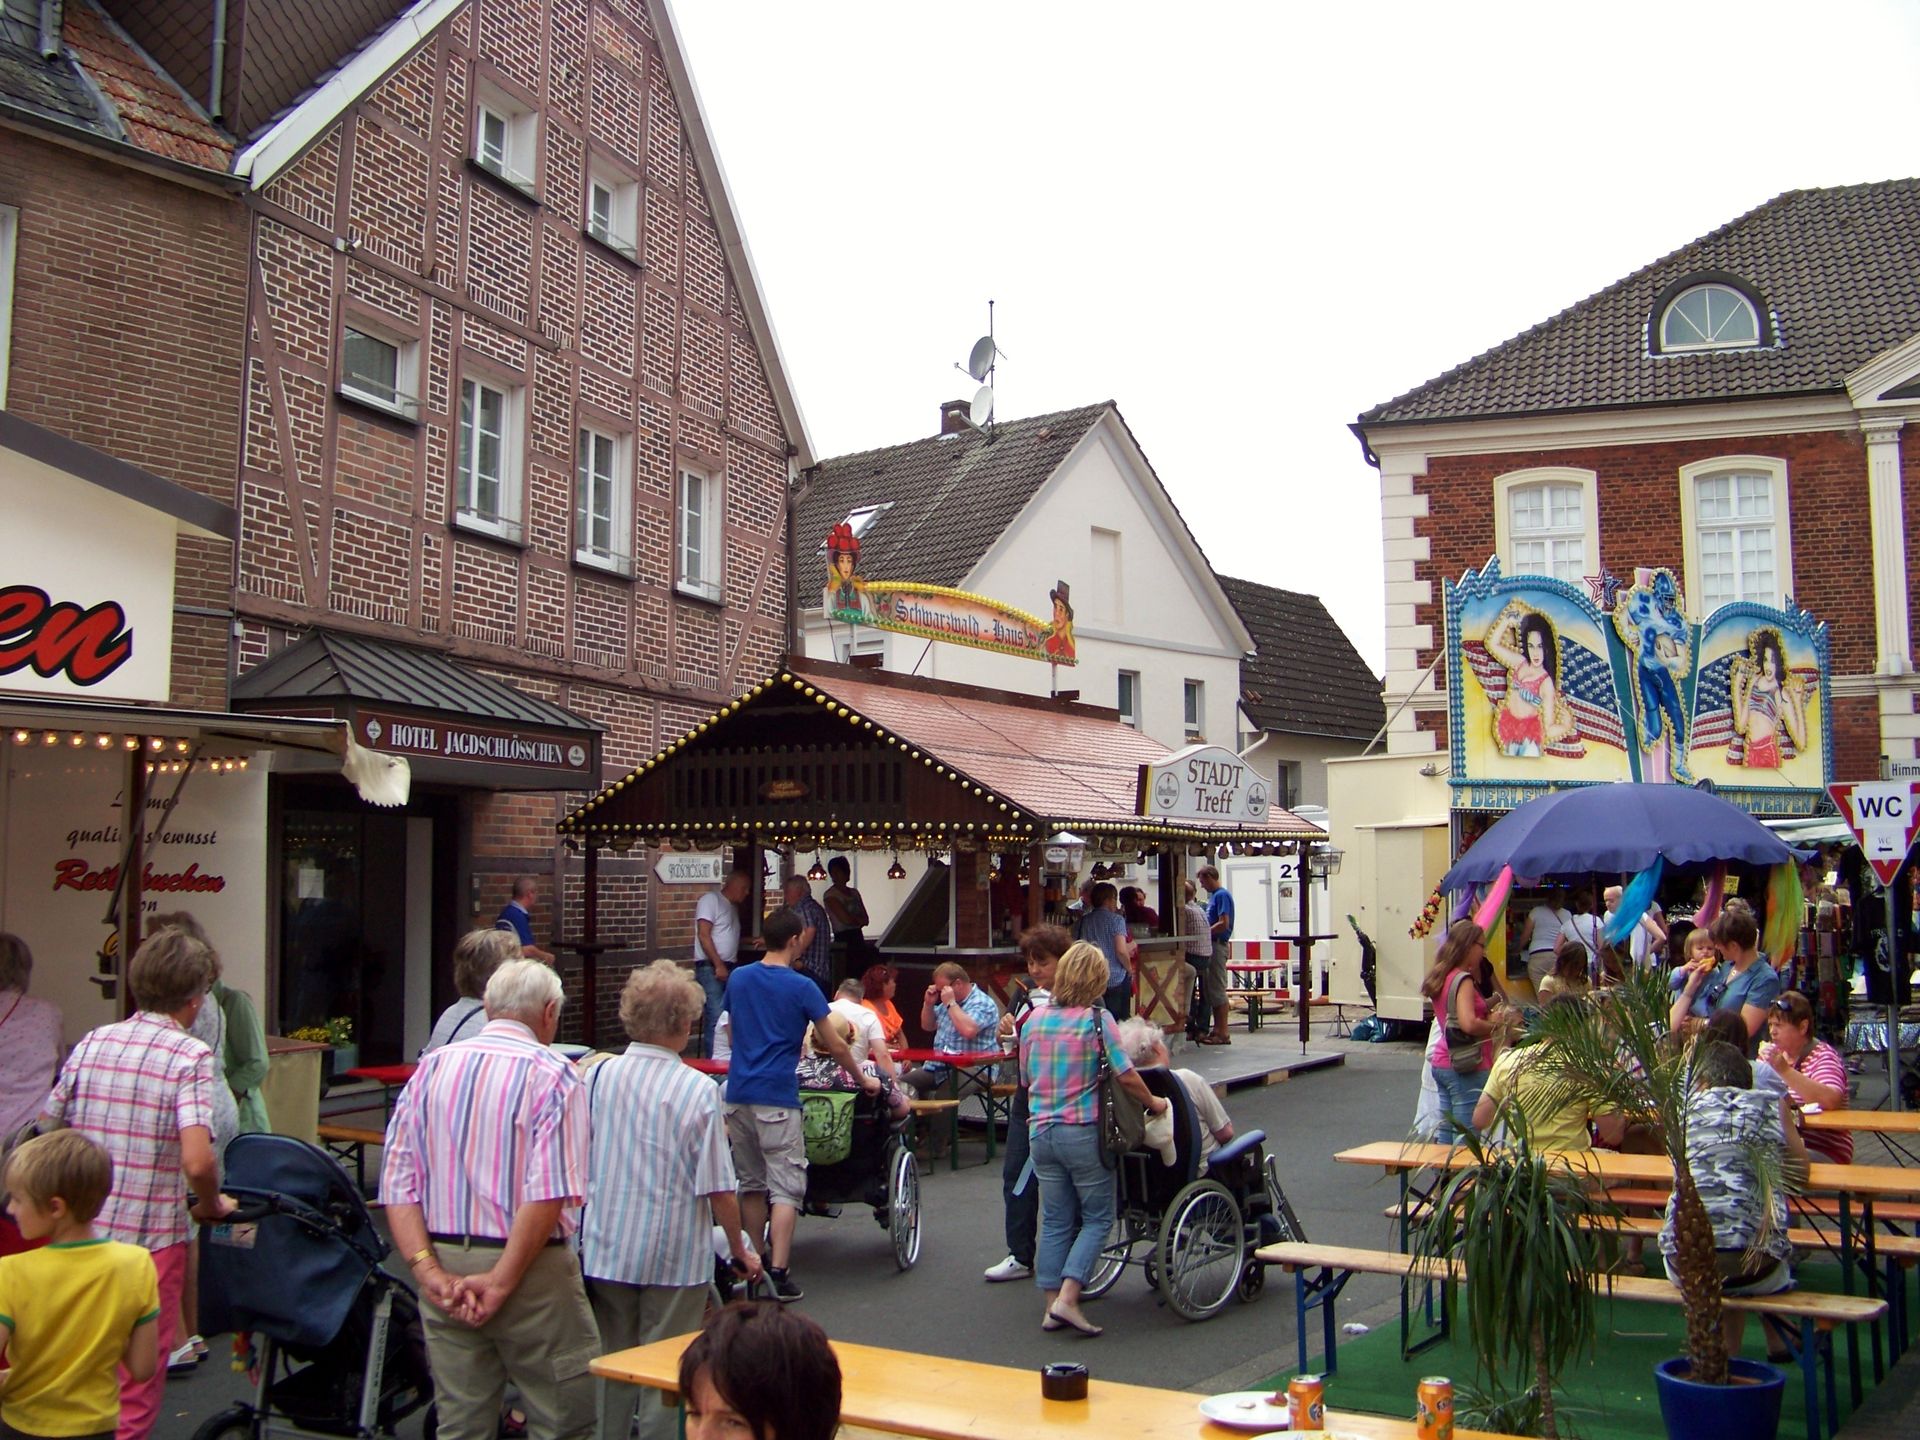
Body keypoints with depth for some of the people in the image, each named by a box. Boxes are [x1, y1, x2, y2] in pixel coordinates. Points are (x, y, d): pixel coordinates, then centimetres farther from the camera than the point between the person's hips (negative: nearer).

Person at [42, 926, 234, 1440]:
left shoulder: (91, 1043, 3)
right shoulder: (190, 1056, -14)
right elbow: (197, 1161, -25)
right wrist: (211, 1205, -5)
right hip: (151, 1238, -5)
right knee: (139, 1377, 11)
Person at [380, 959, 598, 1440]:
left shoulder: (432, 1068, 6)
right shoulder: (550, 1075, -9)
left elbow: (397, 1183, -1)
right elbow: (549, 1193, -20)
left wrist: (429, 1270, -6)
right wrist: (502, 1280, -15)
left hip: (445, 1260, 5)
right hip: (528, 1268, -5)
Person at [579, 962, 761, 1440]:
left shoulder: (596, 1076, -5)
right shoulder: (699, 1091, -15)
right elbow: (718, 1189, -13)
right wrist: (739, 1251, 2)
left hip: (604, 1251, 4)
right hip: (675, 1257, -3)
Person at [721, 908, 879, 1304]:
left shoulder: (738, 979, 8)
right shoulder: (801, 987, -7)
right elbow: (836, 1047, -2)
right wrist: (863, 1080, 13)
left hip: (738, 1094, 5)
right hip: (776, 1099, -5)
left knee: (751, 1185, 15)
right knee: (785, 1189, -3)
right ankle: (778, 1272, -10)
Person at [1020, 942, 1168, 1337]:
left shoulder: (1034, 1019, 5)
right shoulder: (1096, 1019, -10)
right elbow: (1125, 1076, -11)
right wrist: (1154, 1103, 5)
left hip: (1040, 1131, 5)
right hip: (1083, 1133, -5)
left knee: (1055, 1221, 12)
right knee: (1097, 1218, 6)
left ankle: (1052, 1305, 12)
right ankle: (1067, 1299, -5)